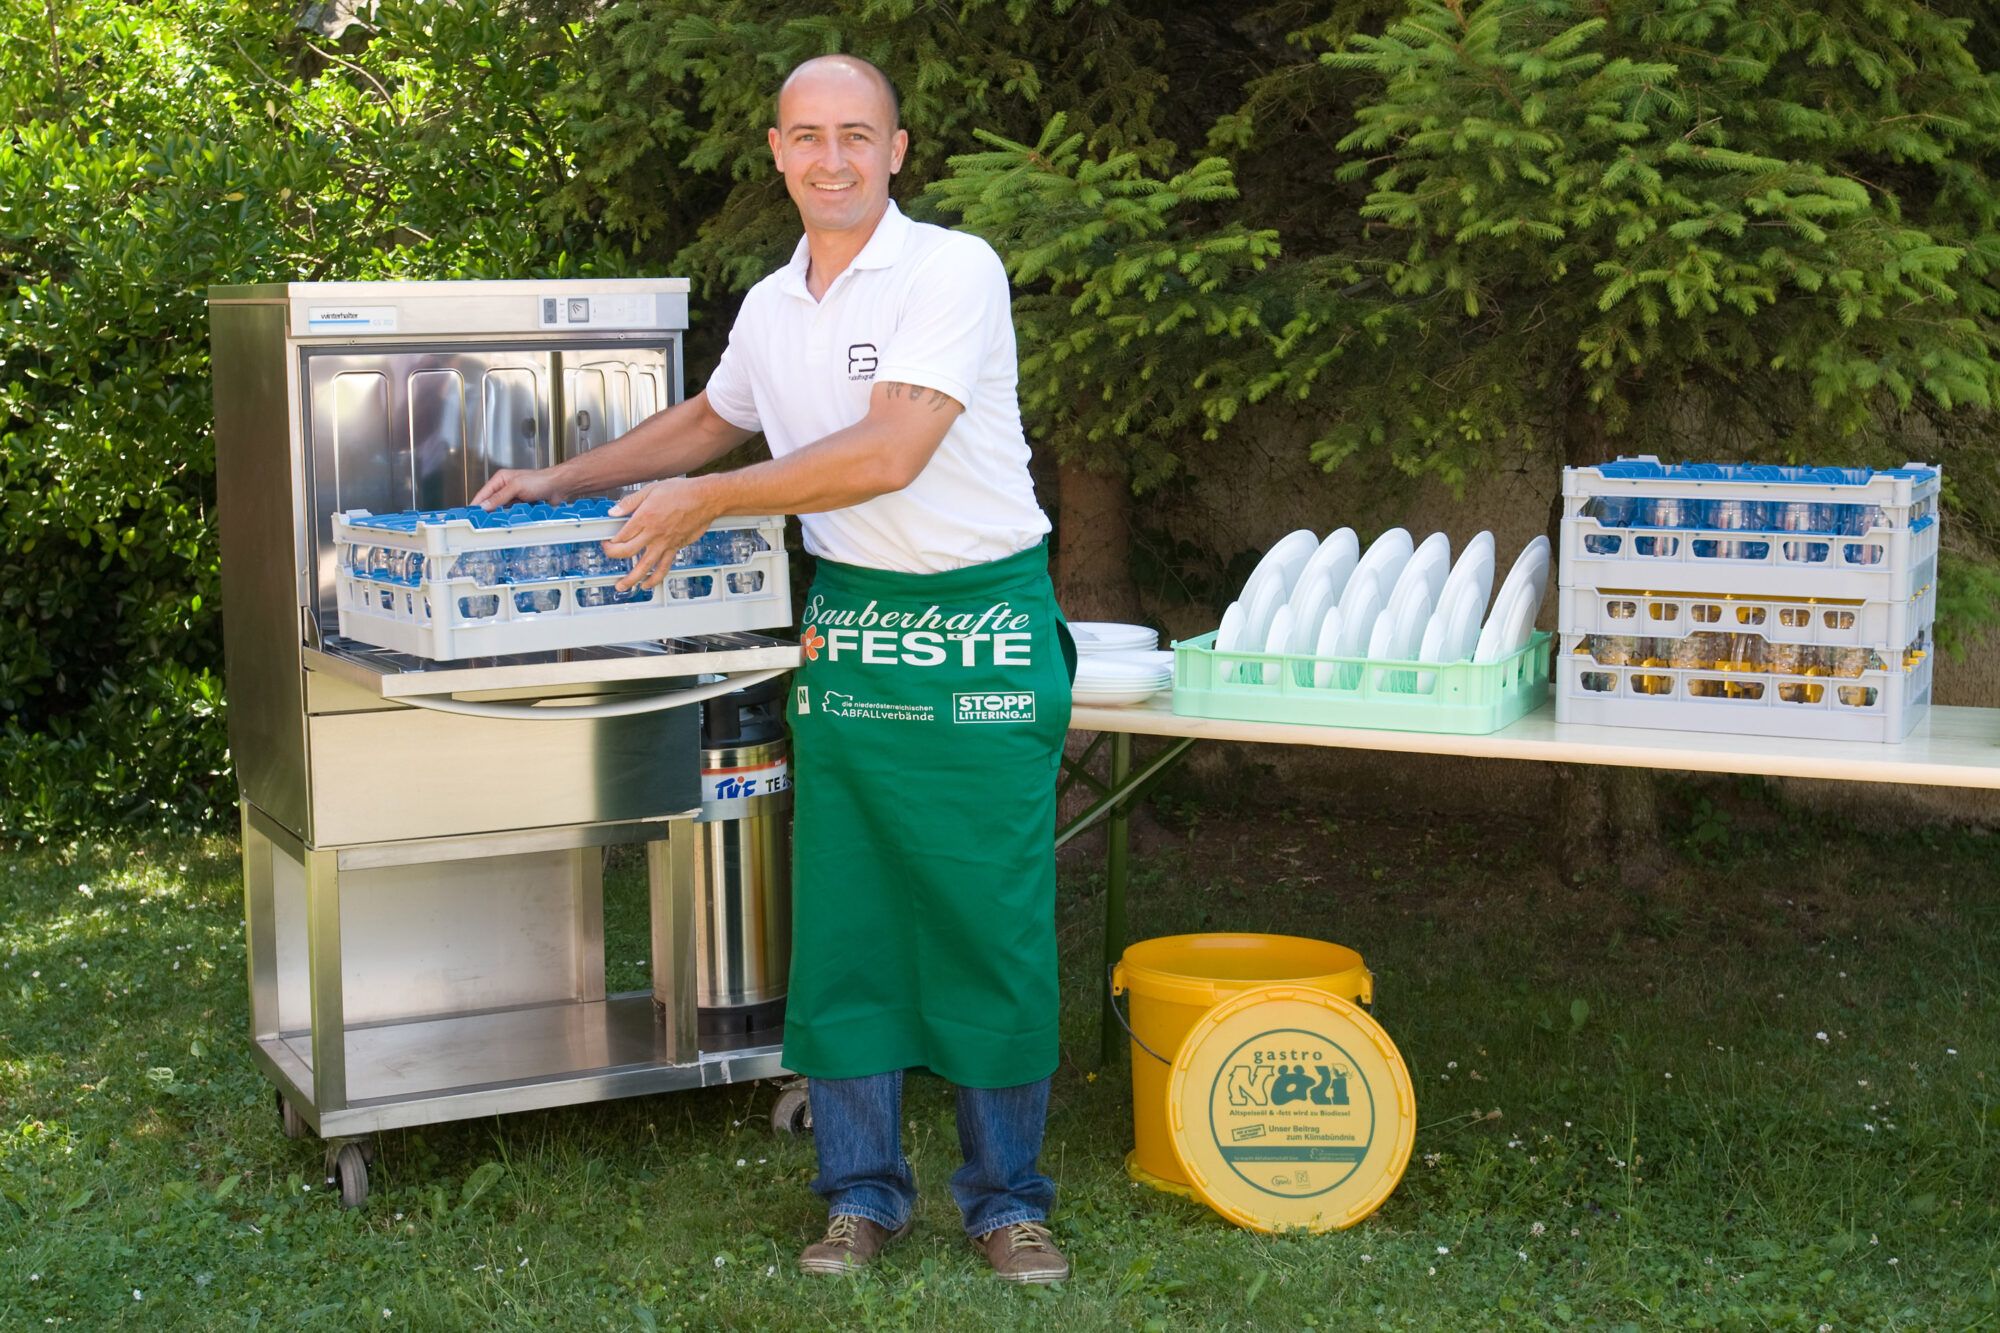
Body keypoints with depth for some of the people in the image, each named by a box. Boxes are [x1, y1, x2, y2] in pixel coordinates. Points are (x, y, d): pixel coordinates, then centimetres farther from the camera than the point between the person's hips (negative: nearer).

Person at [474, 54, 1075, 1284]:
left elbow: (887, 453, -20)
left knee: (995, 923, 0)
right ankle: (863, 1192, 18)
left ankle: (1008, 1197, 14)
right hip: (848, 631, 6)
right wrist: (561, 482, 26)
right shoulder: (770, 308, 11)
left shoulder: (954, 271, -11)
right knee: (843, 921, 6)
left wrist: (708, 500, -12)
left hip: (983, 632, -5)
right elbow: (708, 422, 31)